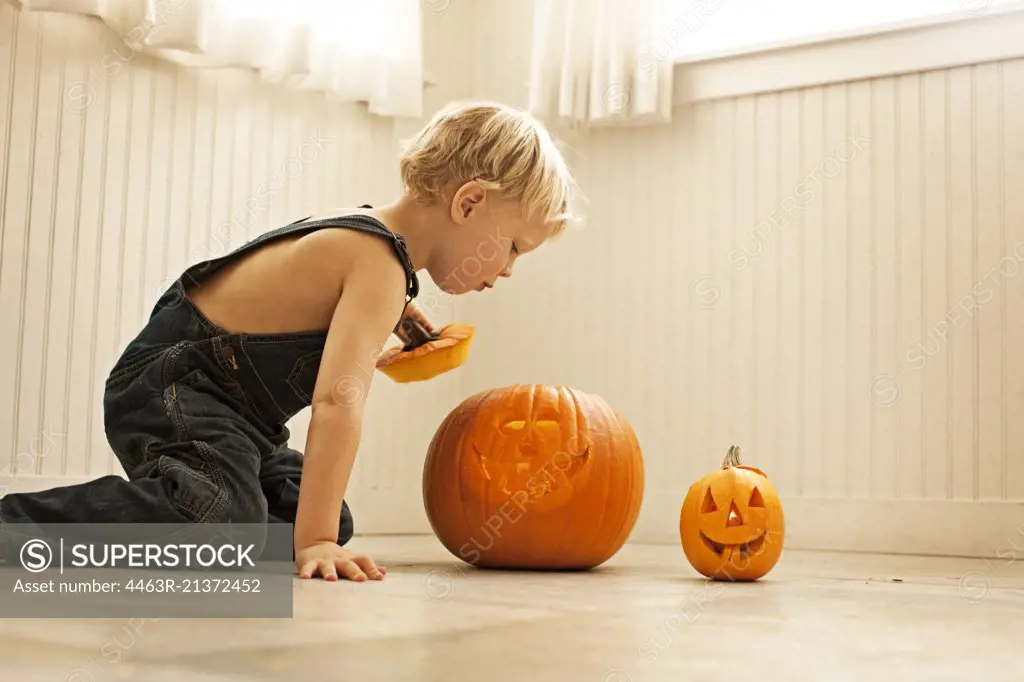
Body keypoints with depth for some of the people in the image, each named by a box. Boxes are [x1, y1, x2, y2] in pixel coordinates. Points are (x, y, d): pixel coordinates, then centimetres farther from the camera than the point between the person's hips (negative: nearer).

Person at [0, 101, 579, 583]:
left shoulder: (363, 232, 10)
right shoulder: (381, 265, -21)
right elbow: (339, 401, -29)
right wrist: (313, 541, -31)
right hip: (172, 392, -11)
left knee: (317, 517, 7)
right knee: (217, 522, -34)